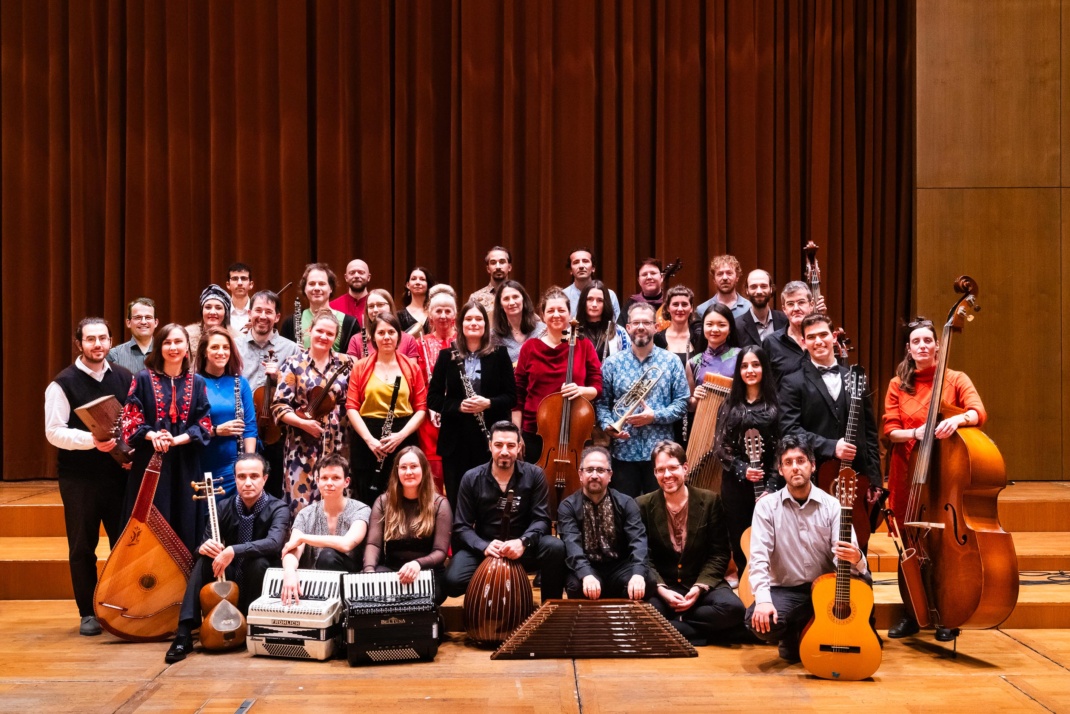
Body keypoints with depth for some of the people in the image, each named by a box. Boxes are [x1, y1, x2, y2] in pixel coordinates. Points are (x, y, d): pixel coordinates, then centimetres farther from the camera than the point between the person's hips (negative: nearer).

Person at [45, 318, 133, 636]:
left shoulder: (124, 377, 6)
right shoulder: (63, 383, -5)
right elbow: (54, 431, -10)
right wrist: (91, 440, -24)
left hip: (119, 473, 3)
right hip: (79, 477, -3)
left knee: (125, 542, 5)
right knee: (82, 547, 5)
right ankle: (88, 613, 17)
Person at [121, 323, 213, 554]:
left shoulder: (197, 382, 8)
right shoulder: (143, 379, 3)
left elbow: (203, 424, 2)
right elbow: (130, 418, -1)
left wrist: (176, 440, -14)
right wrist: (152, 435, -19)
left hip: (185, 465, 2)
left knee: (184, 527, 3)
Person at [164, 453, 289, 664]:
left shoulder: (277, 508, -14)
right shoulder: (224, 507, -1)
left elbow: (274, 542, -34)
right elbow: (203, 545, -4)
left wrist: (234, 550, -44)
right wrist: (204, 547, -29)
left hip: (261, 581, -3)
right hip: (228, 579, 4)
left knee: (259, 561, -34)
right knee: (204, 559, -23)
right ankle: (184, 634, -28)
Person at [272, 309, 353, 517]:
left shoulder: (345, 364, 7)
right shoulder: (294, 364, 0)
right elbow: (279, 406, -4)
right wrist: (303, 422, -18)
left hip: (337, 446, 2)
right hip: (303, 447, -2)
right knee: (302, 503, -2)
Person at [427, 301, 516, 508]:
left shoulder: (499, 354, 3)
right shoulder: (447, 356, 5)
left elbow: (512, 396, 3)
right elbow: (432, 398, 4)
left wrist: (489, 403, -16)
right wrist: (458, 406, -13)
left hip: (491, 438, -1)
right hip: (455, 441, 1)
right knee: (456, 499, 4)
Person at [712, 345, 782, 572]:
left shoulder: (776, 404, 0)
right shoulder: (730, 405, 7)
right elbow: (720, 447, 5)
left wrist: (771, 486, -12)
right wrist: (741, 469, -11)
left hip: (768, 484, -2)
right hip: (735, 483, 2)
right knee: (739, 541, 5)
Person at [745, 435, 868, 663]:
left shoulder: (832, 505, -3)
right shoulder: (767, 506, -3)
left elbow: (847, 554, -13)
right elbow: (759, 557, -12)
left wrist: (856, 560, -39)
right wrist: (763, 599, -28)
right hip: (785, 591, 0)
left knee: (862, 579, -31)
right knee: (758, 621, -32)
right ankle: (792, 640, 7)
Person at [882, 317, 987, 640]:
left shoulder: (955, 379, 0)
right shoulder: (898, 385, 6)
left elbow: (979, 412, -15)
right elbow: (889, 430, 1)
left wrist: (959, 418, -37)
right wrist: (915, 433, -18)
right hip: (908, 473, 2)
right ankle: (912, 613, 19)